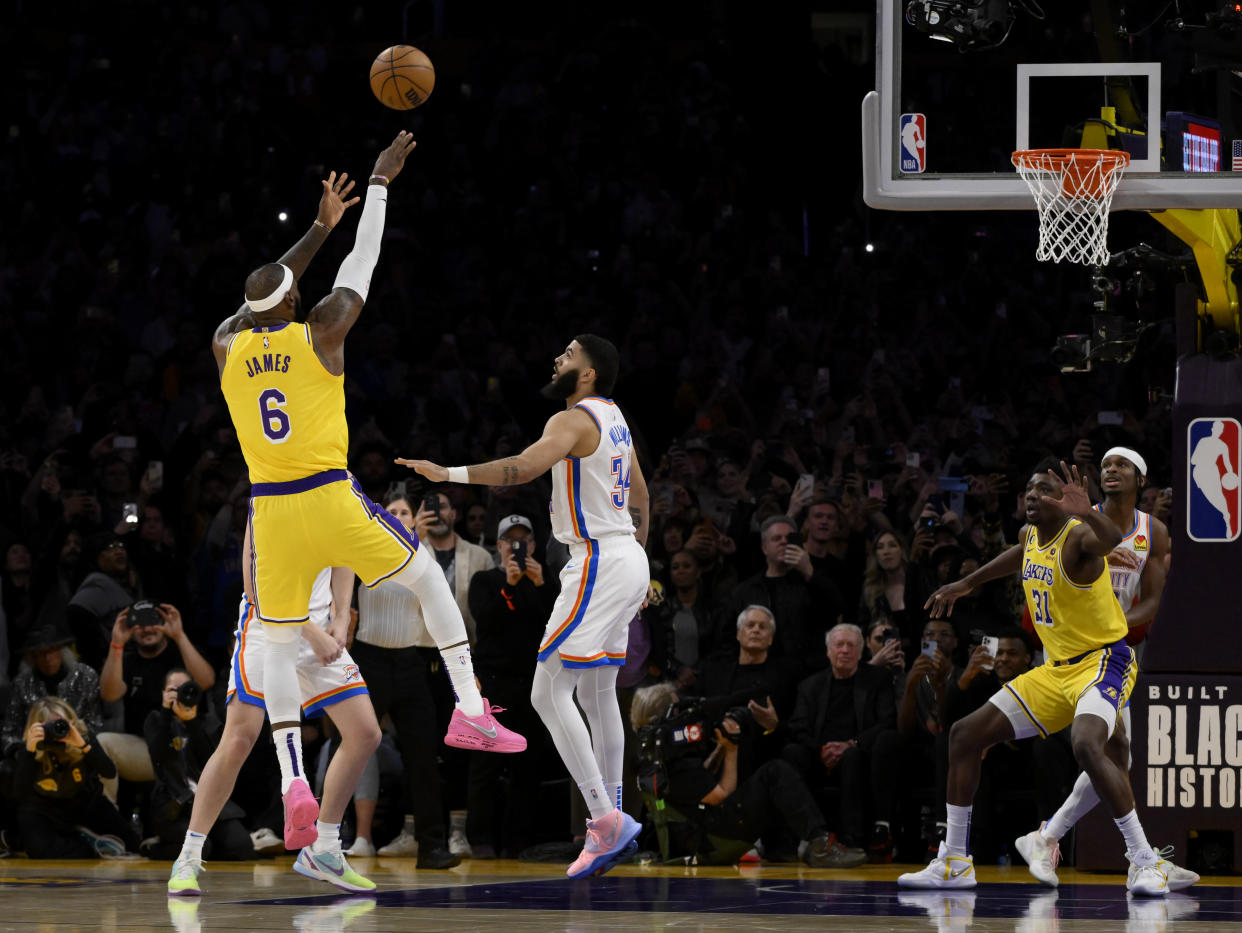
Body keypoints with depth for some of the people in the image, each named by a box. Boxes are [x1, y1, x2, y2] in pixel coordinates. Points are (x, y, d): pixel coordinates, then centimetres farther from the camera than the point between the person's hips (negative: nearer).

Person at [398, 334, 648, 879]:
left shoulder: (575, 422, -15)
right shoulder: (612, 417, 15)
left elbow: (524, 467, -31)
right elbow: (639, 494, 24)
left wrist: (448, 473, -34)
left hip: (598, 564, -10)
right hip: (626, 559, 10)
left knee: (549, 694, -11)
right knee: (598, 695, 16)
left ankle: (605, 819, -18)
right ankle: (610, 826, 19)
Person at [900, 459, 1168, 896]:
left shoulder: (1078, 536, -20)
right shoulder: (1030, 535, 6)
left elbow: (1110, 539, -46)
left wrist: (1086, 514, -66)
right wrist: (966, 584, 39)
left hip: (1103, 660, -9)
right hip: (1056, 670, 9)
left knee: (1086, 745, -37)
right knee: (966, 734, 8)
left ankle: (1145, 862, -29)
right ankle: (954, 863, 16)